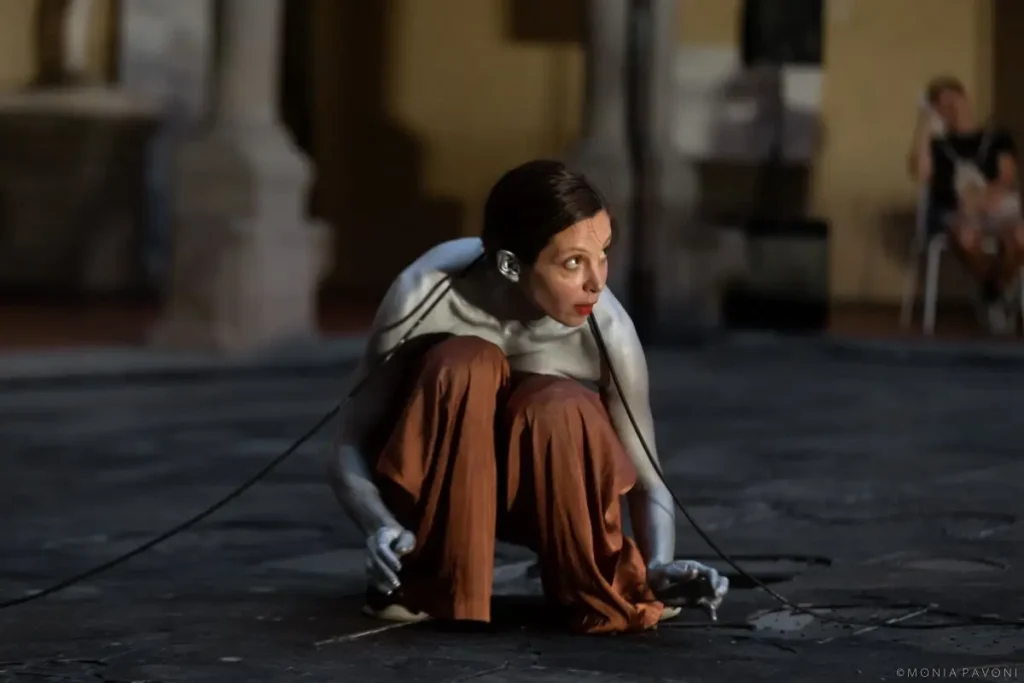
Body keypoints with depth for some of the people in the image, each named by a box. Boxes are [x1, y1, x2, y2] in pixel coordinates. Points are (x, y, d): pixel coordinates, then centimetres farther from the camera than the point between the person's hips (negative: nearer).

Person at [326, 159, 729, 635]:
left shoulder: (606, 329, -27)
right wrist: (381, 526, -43)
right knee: (468, 366, -33)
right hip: (427, 487, -1)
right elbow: (349, 448, -23)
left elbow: (647, 481, -20)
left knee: (562, 408, -34)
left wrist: (658, 567, -40)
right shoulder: (427, 298, -30)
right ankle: (427, 586, -17)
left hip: (538, 495, 1)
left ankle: (600, 592, -10)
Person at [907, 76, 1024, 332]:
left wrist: (984, 196, -19)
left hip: (997, 209, 0)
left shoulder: (997, 138, 14)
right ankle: (990, 292, -10)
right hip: (953, 214, 0)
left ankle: (998, 290, -8)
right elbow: (920, 174, -6)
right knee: (966, 237, -40)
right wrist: (924, 129, -3)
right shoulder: (937, 143, 13)